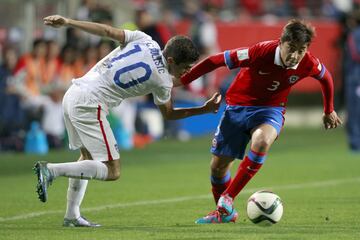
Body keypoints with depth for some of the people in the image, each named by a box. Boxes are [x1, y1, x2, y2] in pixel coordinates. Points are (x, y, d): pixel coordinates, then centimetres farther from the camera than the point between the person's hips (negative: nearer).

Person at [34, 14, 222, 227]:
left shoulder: (144, 40, 4)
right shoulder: (163, 81, -7)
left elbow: (107, 31, 1)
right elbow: (169, 114, 12)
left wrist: (67, 22, 5)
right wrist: (205, 110, 18)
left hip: (72, 96, 8)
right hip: (89, 107, -8)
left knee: (88, 156, 25)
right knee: (112, 172, -6)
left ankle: (72, 215, 22)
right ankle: (51, 170, -16)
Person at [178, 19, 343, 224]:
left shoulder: (309, 64, -17)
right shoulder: (261, 52, -28)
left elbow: (326, 77, 8)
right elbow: (216, 61, -21)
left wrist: (329, 111, 21)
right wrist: (182, 81, -18)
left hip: (270, 109, 0)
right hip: (238, 105, 0)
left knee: (262, 141, -35)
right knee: (218, 166, 3)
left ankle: (227, 199, -22)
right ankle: (225, 213, 33)